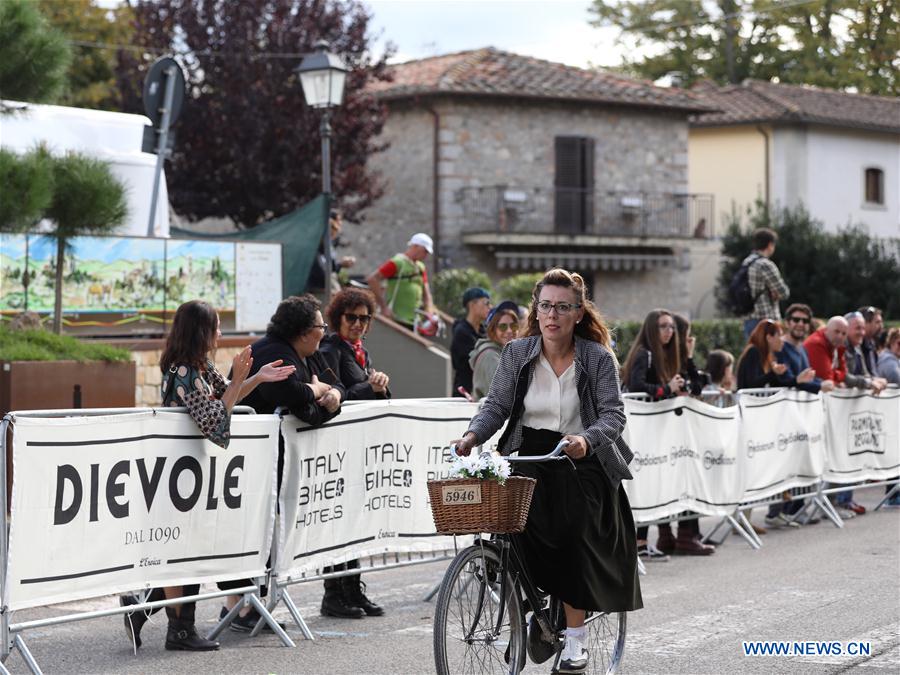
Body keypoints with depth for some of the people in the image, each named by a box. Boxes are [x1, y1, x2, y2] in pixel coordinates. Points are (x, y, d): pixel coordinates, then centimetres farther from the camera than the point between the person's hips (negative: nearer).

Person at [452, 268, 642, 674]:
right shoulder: (517, 354, 2)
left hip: (580, 462, -1)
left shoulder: (598, 358, -4)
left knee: (575, 538, -16)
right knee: (520, 527, -21)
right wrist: (473, 435, -18)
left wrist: (586, 439, -30)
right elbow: (496, 405, 1)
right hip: (529, 457, 2)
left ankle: (575, 640, -2)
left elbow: (613, 415, -10)